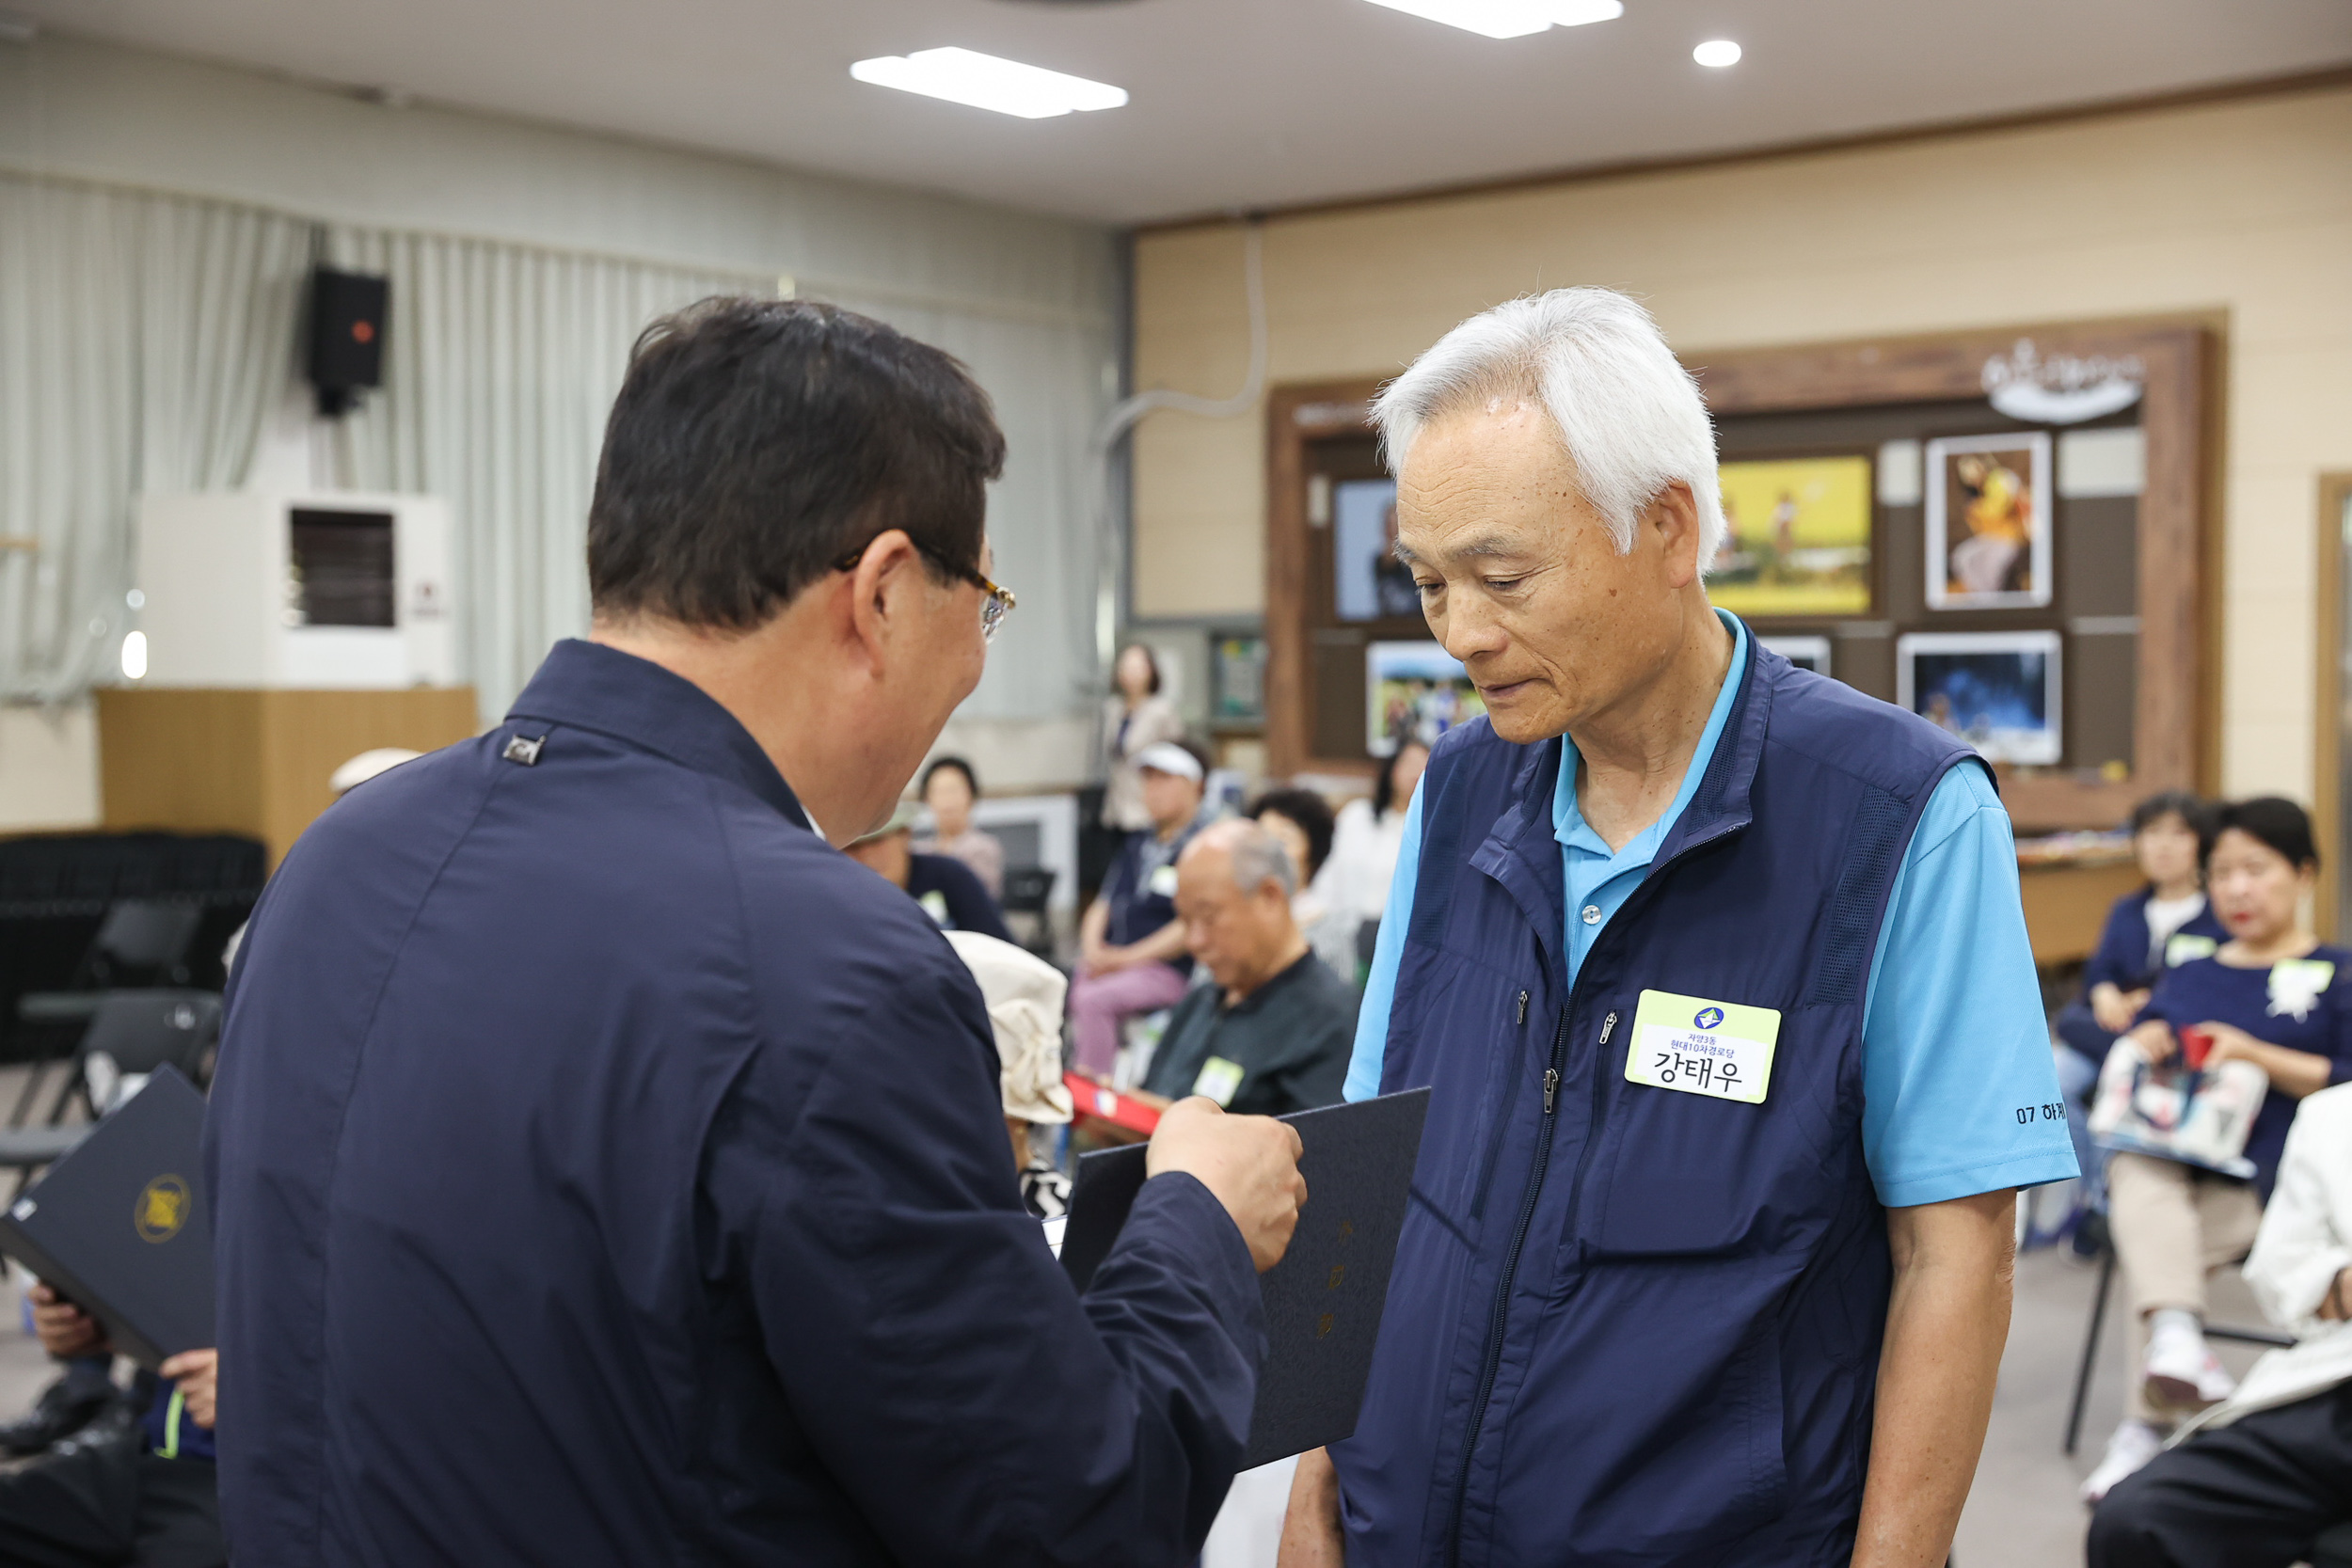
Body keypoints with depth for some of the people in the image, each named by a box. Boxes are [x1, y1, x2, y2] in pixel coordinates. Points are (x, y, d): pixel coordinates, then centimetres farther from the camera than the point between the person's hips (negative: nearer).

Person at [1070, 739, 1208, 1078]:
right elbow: (1102, 906, 20)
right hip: (1109, 961, 7)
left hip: (1165, 970, -6)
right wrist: (1093, 950, 0)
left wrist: (1128, 957, -13)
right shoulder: (1136, 844, 22)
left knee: (1093, 999, -31)